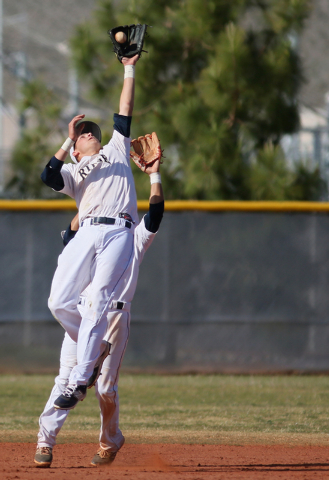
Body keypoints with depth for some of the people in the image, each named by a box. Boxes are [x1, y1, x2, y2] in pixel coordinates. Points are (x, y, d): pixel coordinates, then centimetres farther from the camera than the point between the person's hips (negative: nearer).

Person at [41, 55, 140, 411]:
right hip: (86, 233, 2)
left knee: (97, 304, -15)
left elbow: (124, 113, 25)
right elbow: (49, 177, 4)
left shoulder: (116, 151, 29)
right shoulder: (73, 173, 26)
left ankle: (78, 381, -17)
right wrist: (69, 140, 9)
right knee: (59, 302, -13)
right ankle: (98, 348, 10)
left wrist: (129, 70, 28)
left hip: (118, 233, -2)